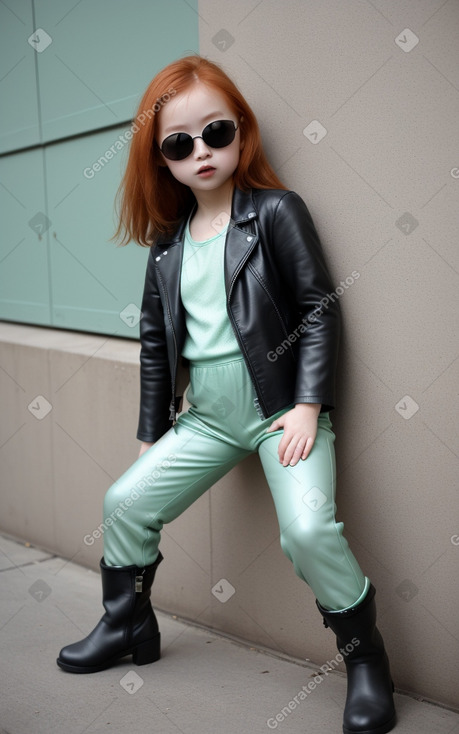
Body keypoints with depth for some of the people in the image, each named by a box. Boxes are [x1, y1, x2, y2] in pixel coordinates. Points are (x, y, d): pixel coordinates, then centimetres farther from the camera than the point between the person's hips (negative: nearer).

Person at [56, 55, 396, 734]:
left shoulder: (276, 210, -6)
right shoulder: (167, 242, 9)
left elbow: (320, 307, -9)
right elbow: (156, 339, 15)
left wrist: (308, 406, -16)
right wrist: (151, 430, 14)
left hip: (283, 408, -6)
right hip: (209, 416, 6)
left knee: (307, 528, -25)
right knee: (126, 501, 5)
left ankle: (366, 657, 0)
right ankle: (127, 626, 29)